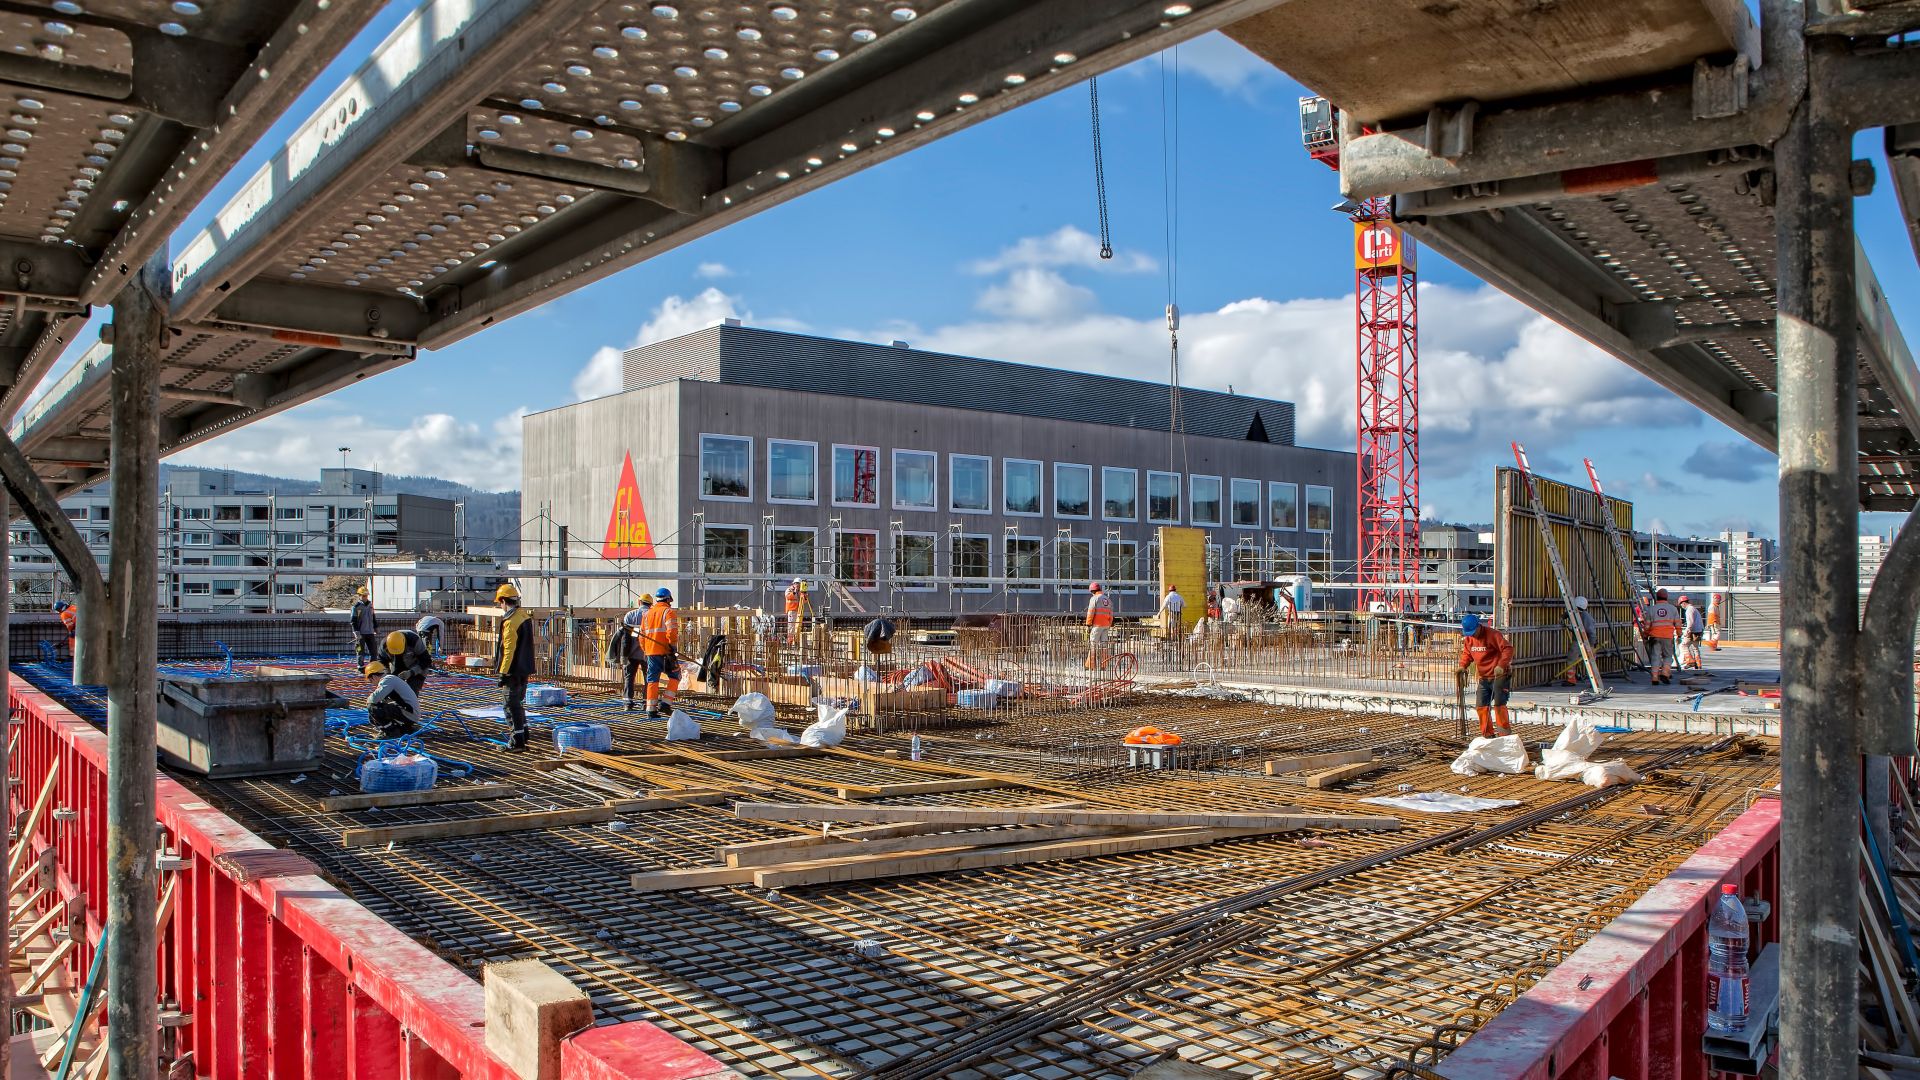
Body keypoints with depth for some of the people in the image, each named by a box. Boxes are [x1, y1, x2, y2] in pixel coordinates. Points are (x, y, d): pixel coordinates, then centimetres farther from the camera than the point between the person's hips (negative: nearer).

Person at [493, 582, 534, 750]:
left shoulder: (510, 621, -19)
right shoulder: (526, 616, 9)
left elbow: (509, 649, -21)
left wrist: (503, 672, -18)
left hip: (513, 671, -9)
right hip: (525, 669, 9)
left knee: (510, 703, -2)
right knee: (519, 701, 20)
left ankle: (518, 740, 0)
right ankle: (523, 734, 27)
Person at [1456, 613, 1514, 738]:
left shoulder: (1492, 634, -17)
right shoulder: (1468, 638, 5)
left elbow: (1508, 648, -24)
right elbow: (1467, 653, 16)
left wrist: (1501, 665, -35)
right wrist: (1463, 665, -3)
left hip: (1499, 675, -8)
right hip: (1484, 678, 8)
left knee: (1499, 704, -12)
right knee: (1481, 706, 6)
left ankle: (1505, 735, -5)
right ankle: (1488, 735, 15)